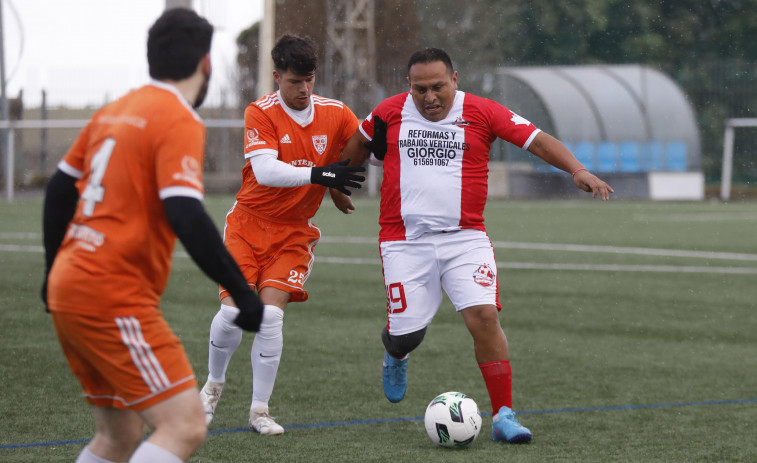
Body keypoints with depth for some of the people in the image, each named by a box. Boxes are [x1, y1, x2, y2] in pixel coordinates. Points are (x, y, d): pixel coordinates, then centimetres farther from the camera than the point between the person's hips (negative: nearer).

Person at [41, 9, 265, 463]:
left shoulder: (114, 112, 15)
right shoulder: (180, 123, -10)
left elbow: (59, 190, 22)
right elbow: (186, 217, -21)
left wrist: (56, 270, 33)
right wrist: (243, 293, -16)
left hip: (68, 286, 9)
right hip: (114, 300, -9)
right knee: (186, 426, -11)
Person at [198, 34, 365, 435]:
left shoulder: (336, 114, -3)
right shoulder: (260, 113, -12)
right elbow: (265, 170, -26)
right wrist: (318, 175, -36)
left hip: (294, 231, 1)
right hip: (249, 222, -1)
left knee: (270, 313, -13)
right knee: (233, 310, -9)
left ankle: (259, 409, -1)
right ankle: (214, 382, 22)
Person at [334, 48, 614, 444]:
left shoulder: (482, 113, -3)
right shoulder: (390, 113, 3)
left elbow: (537, 141, -8)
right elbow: (359, 145, 23)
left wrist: (577, 170, -22)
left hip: (465, 237, -1)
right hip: (405, 240, 1)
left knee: (484, 315, -17)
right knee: (405, 332, -1)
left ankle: (503, 415, -9)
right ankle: (396, 354, 41)